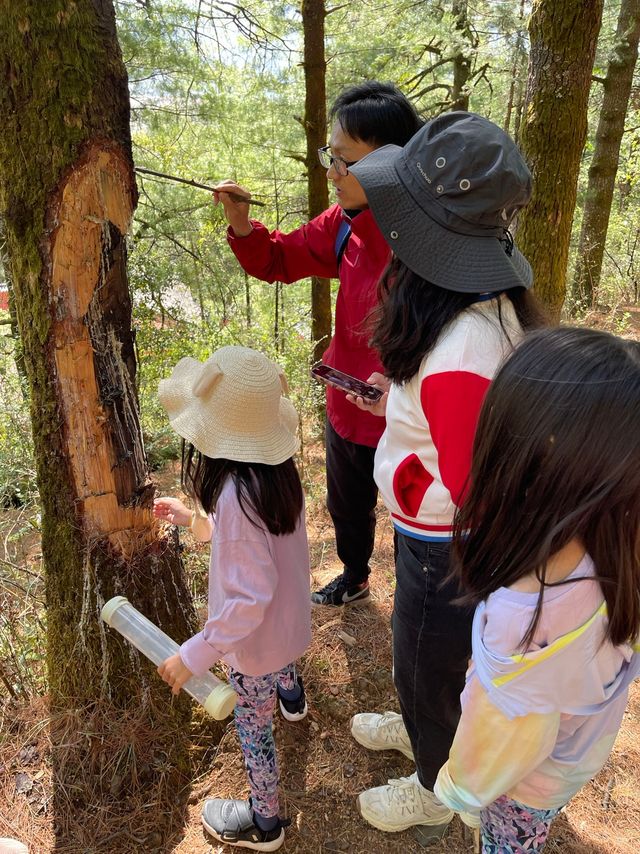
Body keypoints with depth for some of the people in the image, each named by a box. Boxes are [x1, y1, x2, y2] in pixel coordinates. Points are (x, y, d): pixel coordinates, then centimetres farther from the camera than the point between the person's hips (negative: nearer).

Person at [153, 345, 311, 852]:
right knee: (281, 656, 40)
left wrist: (197, 653, -30)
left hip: (256, 637, -8)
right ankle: (291, 696, 75)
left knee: (253, 725, 17)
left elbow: (250, 596, -36)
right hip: (290, 614, 8)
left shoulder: (237, 495, -39)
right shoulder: (279, 467, -14)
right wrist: (196, 519, 5)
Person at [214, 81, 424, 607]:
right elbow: (280, 260, 8)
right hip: (346, 409, 8)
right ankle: (354, 578, 61)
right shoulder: (346, 224, -5)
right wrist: (242, 225, -10)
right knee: (346, 507, 30)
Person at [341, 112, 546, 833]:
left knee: (427, 665, 21)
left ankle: (435, 788, 53)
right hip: (434, 534, 8)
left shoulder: (459, 354, -39)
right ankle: (417, 727, 64)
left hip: (443, 549, -8)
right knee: (416, 647, 33)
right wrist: (402, 400, -1)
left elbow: (469, 497, -31)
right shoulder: (492, 302, -10)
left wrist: (403, 480, -15)